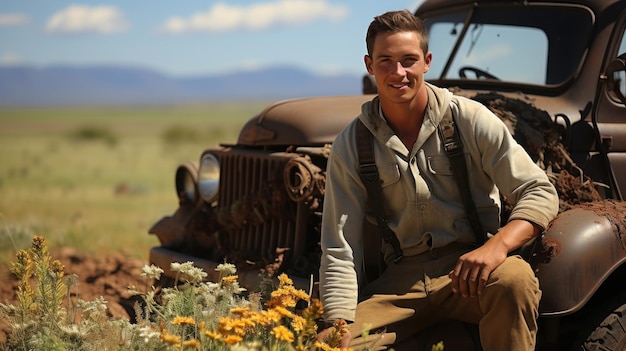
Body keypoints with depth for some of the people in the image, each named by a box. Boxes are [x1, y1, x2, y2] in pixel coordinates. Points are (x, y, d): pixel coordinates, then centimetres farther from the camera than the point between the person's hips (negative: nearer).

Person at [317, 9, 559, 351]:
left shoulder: (471, 120, -2)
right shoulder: (350, 147, 2)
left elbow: (540, 191, -6)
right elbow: (339, 251, 0)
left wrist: (497, 246, -27)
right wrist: (338, 324, -16)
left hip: (468, 269, -2)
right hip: (399, 281, 2)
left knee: (514, 279, -36)